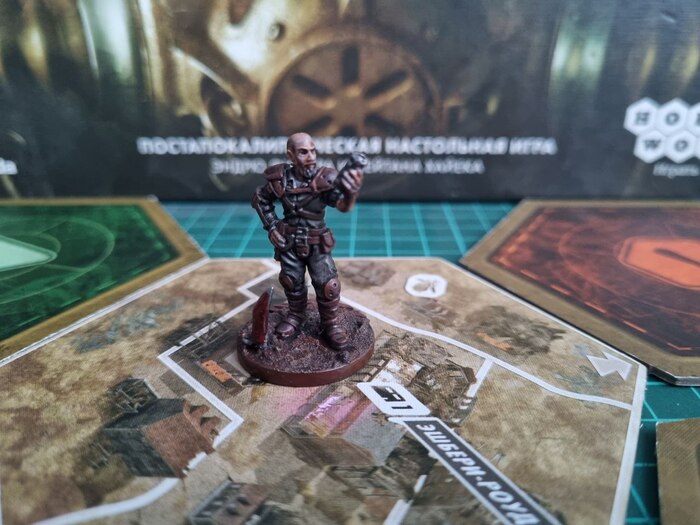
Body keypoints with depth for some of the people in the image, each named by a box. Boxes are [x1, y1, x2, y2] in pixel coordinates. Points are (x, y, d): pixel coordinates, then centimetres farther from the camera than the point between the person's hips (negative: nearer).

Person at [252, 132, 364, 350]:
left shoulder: (325, 179, -20)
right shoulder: (280, 179, -13)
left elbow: (343, 205, -38)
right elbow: (259, 199, 5)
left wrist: (351, 190, -60)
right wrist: (271, 226, -4)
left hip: (317, 245, -2)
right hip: (289, 243, 2)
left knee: (327, 285, -6)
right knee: (292, 283, 16)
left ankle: (331, 324, 17)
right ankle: (296, 315, 41)